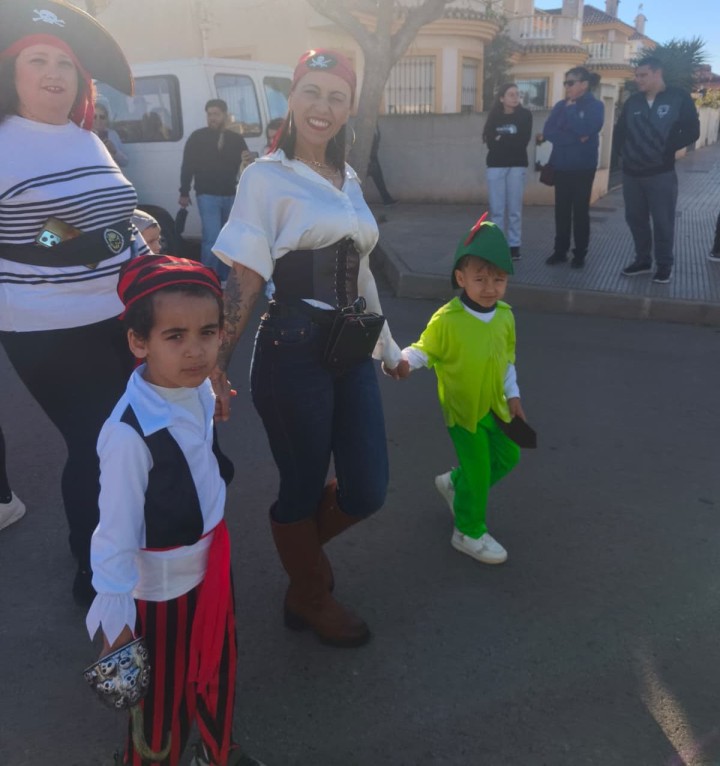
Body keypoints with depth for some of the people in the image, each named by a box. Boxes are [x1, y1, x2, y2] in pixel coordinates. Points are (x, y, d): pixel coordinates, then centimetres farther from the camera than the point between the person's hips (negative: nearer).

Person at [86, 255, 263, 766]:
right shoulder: (129, 433, -32)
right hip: (161, 584, -7)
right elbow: (116, 534, -24)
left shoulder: (201, 391, -10)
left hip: (212, 563, 7)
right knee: (163, 692, 17)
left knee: (219, 667, 27)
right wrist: (116, 616, -17)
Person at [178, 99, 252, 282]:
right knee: (212, 239, -13)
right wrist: (184, 193, -2)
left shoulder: (236, 139, 7)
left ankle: (224, 278, 24)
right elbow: (187, 166, 1)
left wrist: (248, 160, -10)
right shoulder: (198, 137, -1)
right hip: (207, 195, -4)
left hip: (230, 196, 4)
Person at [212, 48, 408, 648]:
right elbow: (243, 280, -10)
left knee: (367, 490, 7)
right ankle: (309, 596, 36)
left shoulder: (348, 181, 14)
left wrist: (389, 346, 25)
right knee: (304, 487, 8)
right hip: (293, 352, -6)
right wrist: (217, 368, -15)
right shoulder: (267, 176, -5)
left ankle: (298, 546, 39)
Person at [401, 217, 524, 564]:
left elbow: (507, 361, 8)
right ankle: (469, 533, 21)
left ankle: (454, 484, 38)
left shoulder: (505, 316, -3)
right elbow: (422, 352, -14)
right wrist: (399, 360, -34)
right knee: (478, 468, 0)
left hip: (493, 404, 7)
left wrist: (512, 395, 10)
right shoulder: (447, 319, -22)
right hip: (461, 407, -6)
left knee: (508, 455, 16)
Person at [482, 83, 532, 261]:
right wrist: (511, 141, -7)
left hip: (517, 166, -1)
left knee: (514, 208, -3)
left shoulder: (525, 115, 4)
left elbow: (522, 142, -6)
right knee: (496, 209, -3)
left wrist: (501, 140, -2)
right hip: (496, 166, 1)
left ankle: (514, 246, 3)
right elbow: (491, 142, -1)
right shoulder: (494, 116, 8)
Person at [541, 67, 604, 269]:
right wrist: (574, 138, -16)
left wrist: (571, 108, -11)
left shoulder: (595, 106, -4)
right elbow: (548, 132, -5)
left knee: (580, 210, 1)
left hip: (583, 167, -4)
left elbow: (584, 130, -20)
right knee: (562, 209, 6)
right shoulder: (560, 105, 8)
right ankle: (560, 251, 15)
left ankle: (580, 254, 8)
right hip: (561, 165, 4)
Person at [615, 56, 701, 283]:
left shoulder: (679, 98, -2)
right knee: (635, 219, 10)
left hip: (661, 173, -4)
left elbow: (691, 132, -5)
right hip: (631, 173, 5)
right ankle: (642, 260, 25)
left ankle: (664, 265, 12)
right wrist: (622, 152, 9)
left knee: (663, 221, 0)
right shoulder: (632, 102, 10)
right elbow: (619, 131, 22)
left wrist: (667, 149, -9)